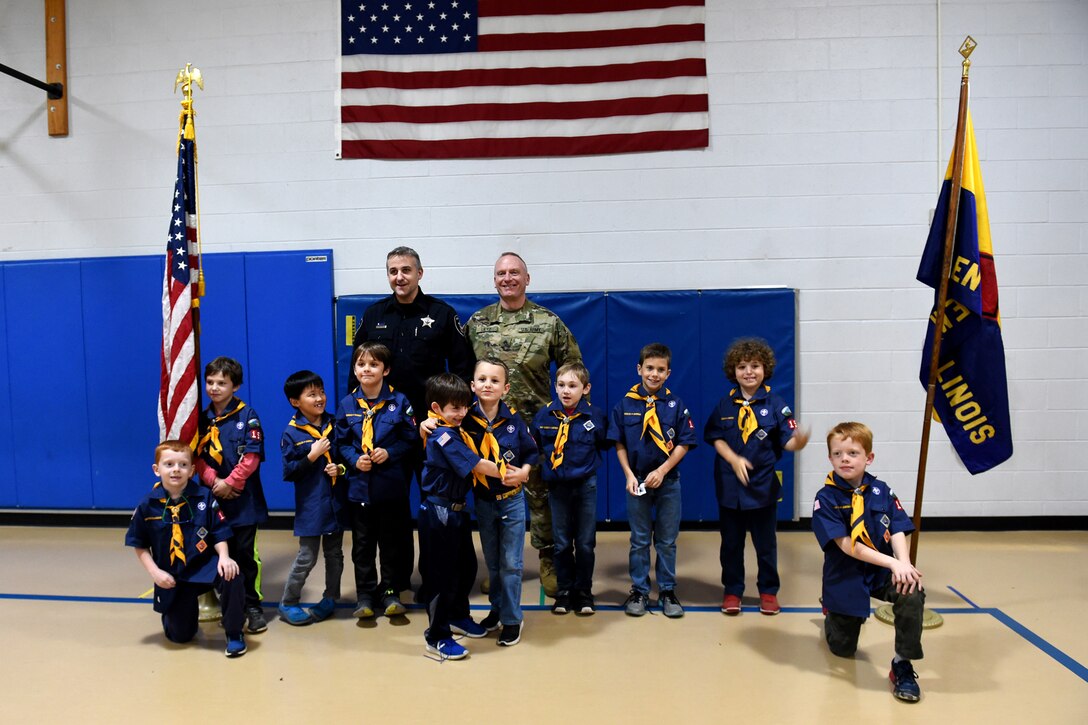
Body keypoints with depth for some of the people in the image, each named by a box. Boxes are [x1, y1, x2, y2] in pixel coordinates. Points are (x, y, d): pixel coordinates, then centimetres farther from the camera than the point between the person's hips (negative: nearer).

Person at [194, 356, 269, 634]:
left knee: (245, 553, 1)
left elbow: (252, 457, -11)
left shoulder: (247, 415, -6)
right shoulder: (202, 418, 7)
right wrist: (213, 481, -12)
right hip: (212, 497, 4)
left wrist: (230, 483, -14)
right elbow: (198, 456, 4)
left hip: (243, 498, -4)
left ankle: (252, 606, 11)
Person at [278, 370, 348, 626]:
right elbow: (289, 473, -12)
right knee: (307, 558, 2)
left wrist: (340, 468, -10)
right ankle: (287, 604, 19)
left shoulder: (334, 425, 2)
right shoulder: (291, 433, -9)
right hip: (310, 505, -4)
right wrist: (312, 456, -21)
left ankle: (330, 598, 31)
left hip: (336, 502, 4)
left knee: (334, 553, 14)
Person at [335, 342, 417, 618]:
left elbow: (410, 439, -2)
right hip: (359, 485, 2)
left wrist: (389, 453, -17)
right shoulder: (347, 405, 1)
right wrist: (355, 460, -11)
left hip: (391, 485, -1)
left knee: (392, 541, 9)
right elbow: (341, 442, 6)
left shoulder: (399, 402, -5)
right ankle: (364, 593, 22)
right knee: (362, 542, 10)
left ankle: (390, 591, 24)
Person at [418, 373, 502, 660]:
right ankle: (437, 637, 14)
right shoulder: (444, 437, -20)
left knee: (466, 567, 20)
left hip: (456, 510, 10)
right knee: (442, 574, 1)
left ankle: (458, 617, 40)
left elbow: (472, 465, 9)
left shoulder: (456, 431, 10)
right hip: (439, 513, -10)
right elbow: (479, 466, -22)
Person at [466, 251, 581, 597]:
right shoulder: (476, 323, 5)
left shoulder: (549, 322, -1)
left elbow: (572, 367, 3)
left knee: (541, 494, 5)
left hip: (537, 425, -2)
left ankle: (548, 561, 20)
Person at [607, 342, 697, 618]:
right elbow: (619, 445, 2)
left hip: (668, 481, 0)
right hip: (637, 481, 0)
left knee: (667, 541, 9)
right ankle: (639, 591, 22)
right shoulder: (625, 404, -3)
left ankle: (667, 591, 22)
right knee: (639, 540, 10)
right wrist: (629, 476, -8)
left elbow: (684, 443, -4)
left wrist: (662, 471, -14)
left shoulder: (675, 405, -4)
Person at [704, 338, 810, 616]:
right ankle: (732, 591, 26)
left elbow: (788, 441, -12)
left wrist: (799, 441, -35)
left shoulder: (775, 404, -7)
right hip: (730, 486, 2)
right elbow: (716, 438, 2)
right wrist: (734, 459, -15)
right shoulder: (725, 405, 0)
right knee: (731, 542, 12)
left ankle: (769, 591, 27)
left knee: (765, 543, 11)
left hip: (763, 485, -2)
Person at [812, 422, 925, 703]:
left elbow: (898, 533, -9)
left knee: (912, 593, -31)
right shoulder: (826, 498, -14)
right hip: (846, 578, -2)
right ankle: (831, 617, 47)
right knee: (842, 649, 10)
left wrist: (904, 564, -30)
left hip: (883, 572, 2)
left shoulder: (882, 491, -3)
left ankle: (902, 665, -13)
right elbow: (846, 544, -21)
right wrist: (892, 563, -29)